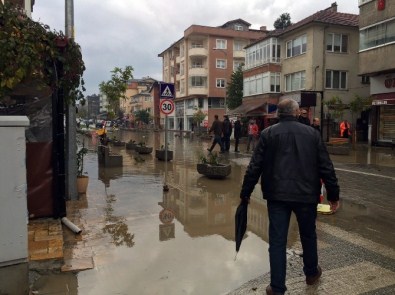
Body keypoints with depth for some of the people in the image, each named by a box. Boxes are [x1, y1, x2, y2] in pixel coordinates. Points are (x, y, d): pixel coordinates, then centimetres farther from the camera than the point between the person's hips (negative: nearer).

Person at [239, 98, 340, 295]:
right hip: (306, 194, 2)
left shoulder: (268, 134, -2)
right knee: (308, 235, 22)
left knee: (277, 241, 6)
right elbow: (326, 167, 1)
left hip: (277, 195, -1)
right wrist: (333, 194, 9)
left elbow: (255, 167, -5)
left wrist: (245, 194, 3)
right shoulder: (312, 133, 2)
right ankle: (311, 273, 43)